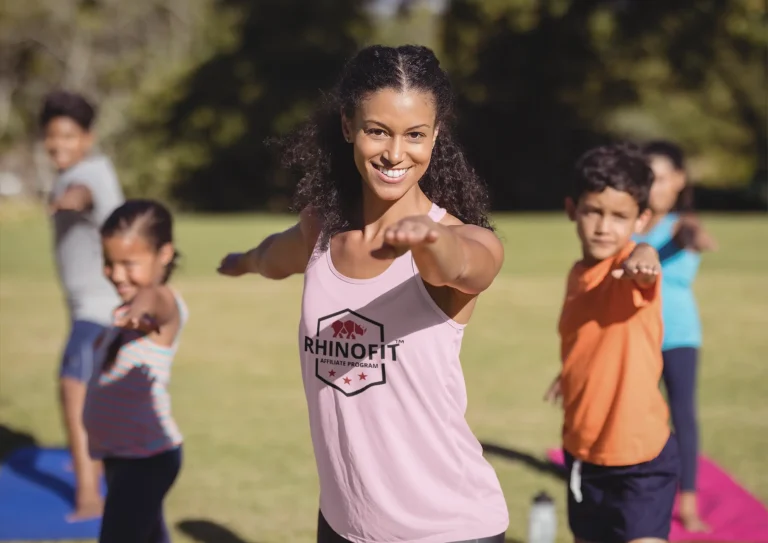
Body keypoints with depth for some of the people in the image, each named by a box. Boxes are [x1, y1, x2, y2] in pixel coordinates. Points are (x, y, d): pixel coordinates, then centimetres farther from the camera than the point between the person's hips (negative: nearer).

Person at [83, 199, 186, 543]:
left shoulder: (165, 307, -21)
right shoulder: (129, 310, 10)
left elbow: (160, 303, -46)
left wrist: (146, 301, -66)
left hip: (145, 457, -10)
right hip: (121, 454, 10)